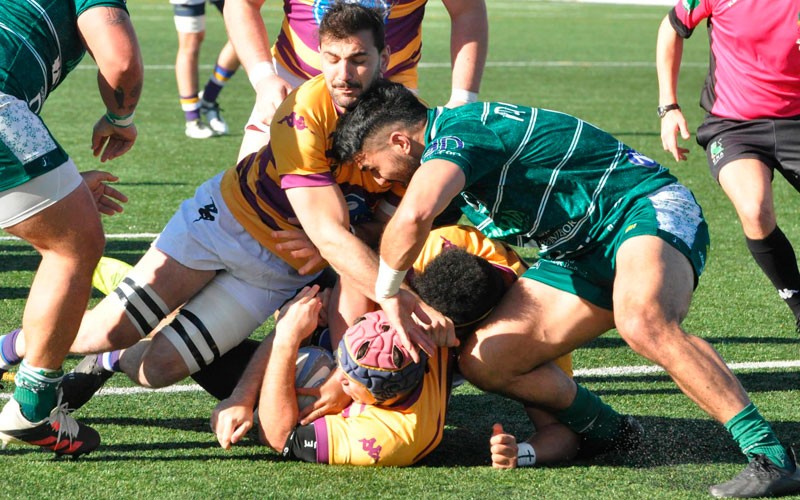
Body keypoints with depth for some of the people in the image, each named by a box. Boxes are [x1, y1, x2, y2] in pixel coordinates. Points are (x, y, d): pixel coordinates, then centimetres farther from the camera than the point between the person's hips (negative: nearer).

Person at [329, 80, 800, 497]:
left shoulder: (454, 133, -19)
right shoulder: (443, 157, 13)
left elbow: (413, 218, -37)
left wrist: (390, 289, -20)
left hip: (647, 207, -9)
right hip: (580, 252, 9)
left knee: (642, 321, -40)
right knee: (484, 359, -5)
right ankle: (598, 431, 18)